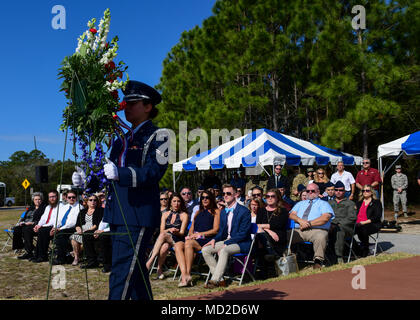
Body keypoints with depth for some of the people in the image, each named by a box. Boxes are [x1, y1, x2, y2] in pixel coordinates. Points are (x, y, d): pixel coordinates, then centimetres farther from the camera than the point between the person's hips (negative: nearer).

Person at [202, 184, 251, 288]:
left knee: (224, 251, -36)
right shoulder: (223, 212, 14)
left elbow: (243, 234, -16)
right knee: (205, 250, -10)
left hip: (241, 243, -8)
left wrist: (226, 244, -20)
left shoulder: (244, 211, -11)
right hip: (226, 241, 8)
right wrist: (214, 240, -4)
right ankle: (220, 279, -13)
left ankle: (214, 280, -30)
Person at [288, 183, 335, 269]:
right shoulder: (300, 204, 32)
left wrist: (309, 223, -10)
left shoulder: (323, 204, 17)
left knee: (321, 237, -39)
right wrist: (300, 220, -8)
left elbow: (325, 218, -3)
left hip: (317, 230, -3)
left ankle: (318, 262, -35)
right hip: (298, 231, 3)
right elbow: (291, 215, 15)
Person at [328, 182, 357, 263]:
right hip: (330, 226, 2)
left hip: (346, 227, -2)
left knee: (339, 229, -40)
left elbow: (352, 218, 4)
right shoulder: (329, 203, 30)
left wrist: (338, 224, -9)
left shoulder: (350, 203, 19)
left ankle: (339, 256, -42)